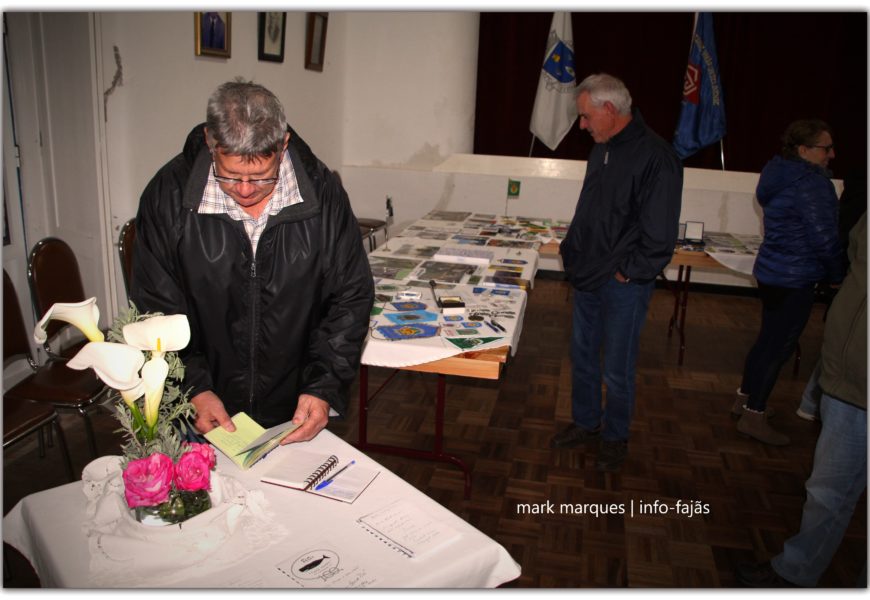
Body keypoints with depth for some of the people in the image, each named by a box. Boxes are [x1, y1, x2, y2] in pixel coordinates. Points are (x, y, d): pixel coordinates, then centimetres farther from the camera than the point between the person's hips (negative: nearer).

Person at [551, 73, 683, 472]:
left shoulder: (655, 157, -19)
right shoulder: (601, 148, 8)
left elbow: (660, 234, -20)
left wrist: (627, 272, -15)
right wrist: (573, 250, 11)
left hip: (623, 286, -8)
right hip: (587, 277, 8)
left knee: (617, 370, 7)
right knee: (582, 356, 18)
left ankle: (615, 437, 28)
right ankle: (585, 423, 37)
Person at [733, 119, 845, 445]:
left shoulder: (781, 175, 9)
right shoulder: (811, 182, -19)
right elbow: (823, 238, -20)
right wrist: (838, 275, -4)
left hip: (772, 271, 9)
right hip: (794, 279, -9)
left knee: (768, 338, 20)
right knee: (779, 345, -1)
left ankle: (744, 398, 33)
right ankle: (754, 416, 8)